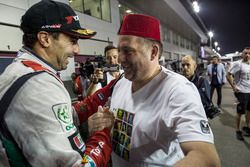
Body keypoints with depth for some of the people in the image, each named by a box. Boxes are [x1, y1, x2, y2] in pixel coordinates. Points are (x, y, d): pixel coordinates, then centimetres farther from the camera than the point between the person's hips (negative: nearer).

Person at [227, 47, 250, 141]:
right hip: (242, 92, -7)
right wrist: (234, 87, -19)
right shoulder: (238, 64, -14)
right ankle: (238, 131, 17)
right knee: (240, 112, 2)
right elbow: (228, 75, -17)